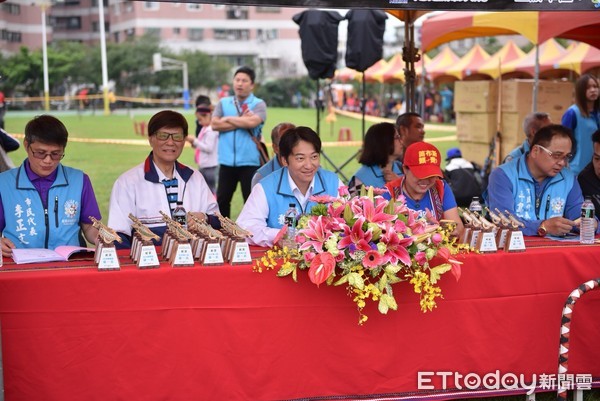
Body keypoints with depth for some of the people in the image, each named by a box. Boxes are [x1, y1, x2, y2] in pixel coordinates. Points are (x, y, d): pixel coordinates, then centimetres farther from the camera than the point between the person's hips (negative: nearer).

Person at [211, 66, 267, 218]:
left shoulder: (258, 104, 0)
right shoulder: (224, 103, 8)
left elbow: (252, 122, -20)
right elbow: (215, 124, -6)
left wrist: (228, 119, -7)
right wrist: (241, 122, -10)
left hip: (250, 162, -3)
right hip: (227, 161, 3)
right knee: (222, 199, 10)